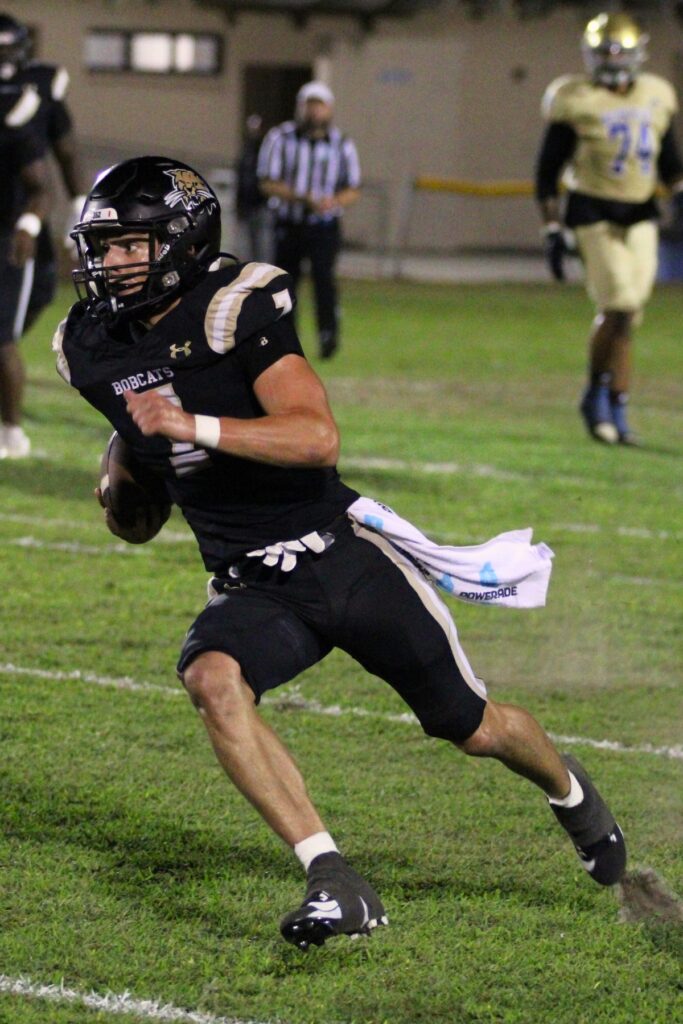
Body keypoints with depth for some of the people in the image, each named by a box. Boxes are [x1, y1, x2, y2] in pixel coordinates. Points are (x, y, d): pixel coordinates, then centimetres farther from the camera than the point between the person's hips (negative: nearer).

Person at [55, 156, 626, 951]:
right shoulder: (92, 349, 2)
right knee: (211, 680, -31)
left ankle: (569, 789, 46)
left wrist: (195, 427, -37)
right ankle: (333, 884, -31)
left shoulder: (238, 308, -18)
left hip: (344, 557, -4)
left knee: (472, 729, 9)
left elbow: (318, 437, -30)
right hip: (250, 587, 4)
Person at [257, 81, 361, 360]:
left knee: (323, 274, -23)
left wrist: (334, 202, -16)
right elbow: (268, 184, -8)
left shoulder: (342, 145, 2)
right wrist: (303, 198, -23)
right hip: (289, 225, 1)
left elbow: (353, 189, 8)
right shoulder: (280, 138, -3)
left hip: (325, 228, -1)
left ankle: (328, 333, -20)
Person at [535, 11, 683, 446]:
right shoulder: (577, 101, -7)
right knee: (620, 308, -15)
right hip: (594, 213, -5)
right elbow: (548, 170, -3)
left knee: (627, 314, 4)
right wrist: (553, 230, -9)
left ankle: (616, 411, 12)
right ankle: (599, 393, 5)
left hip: (640, 215, 5)